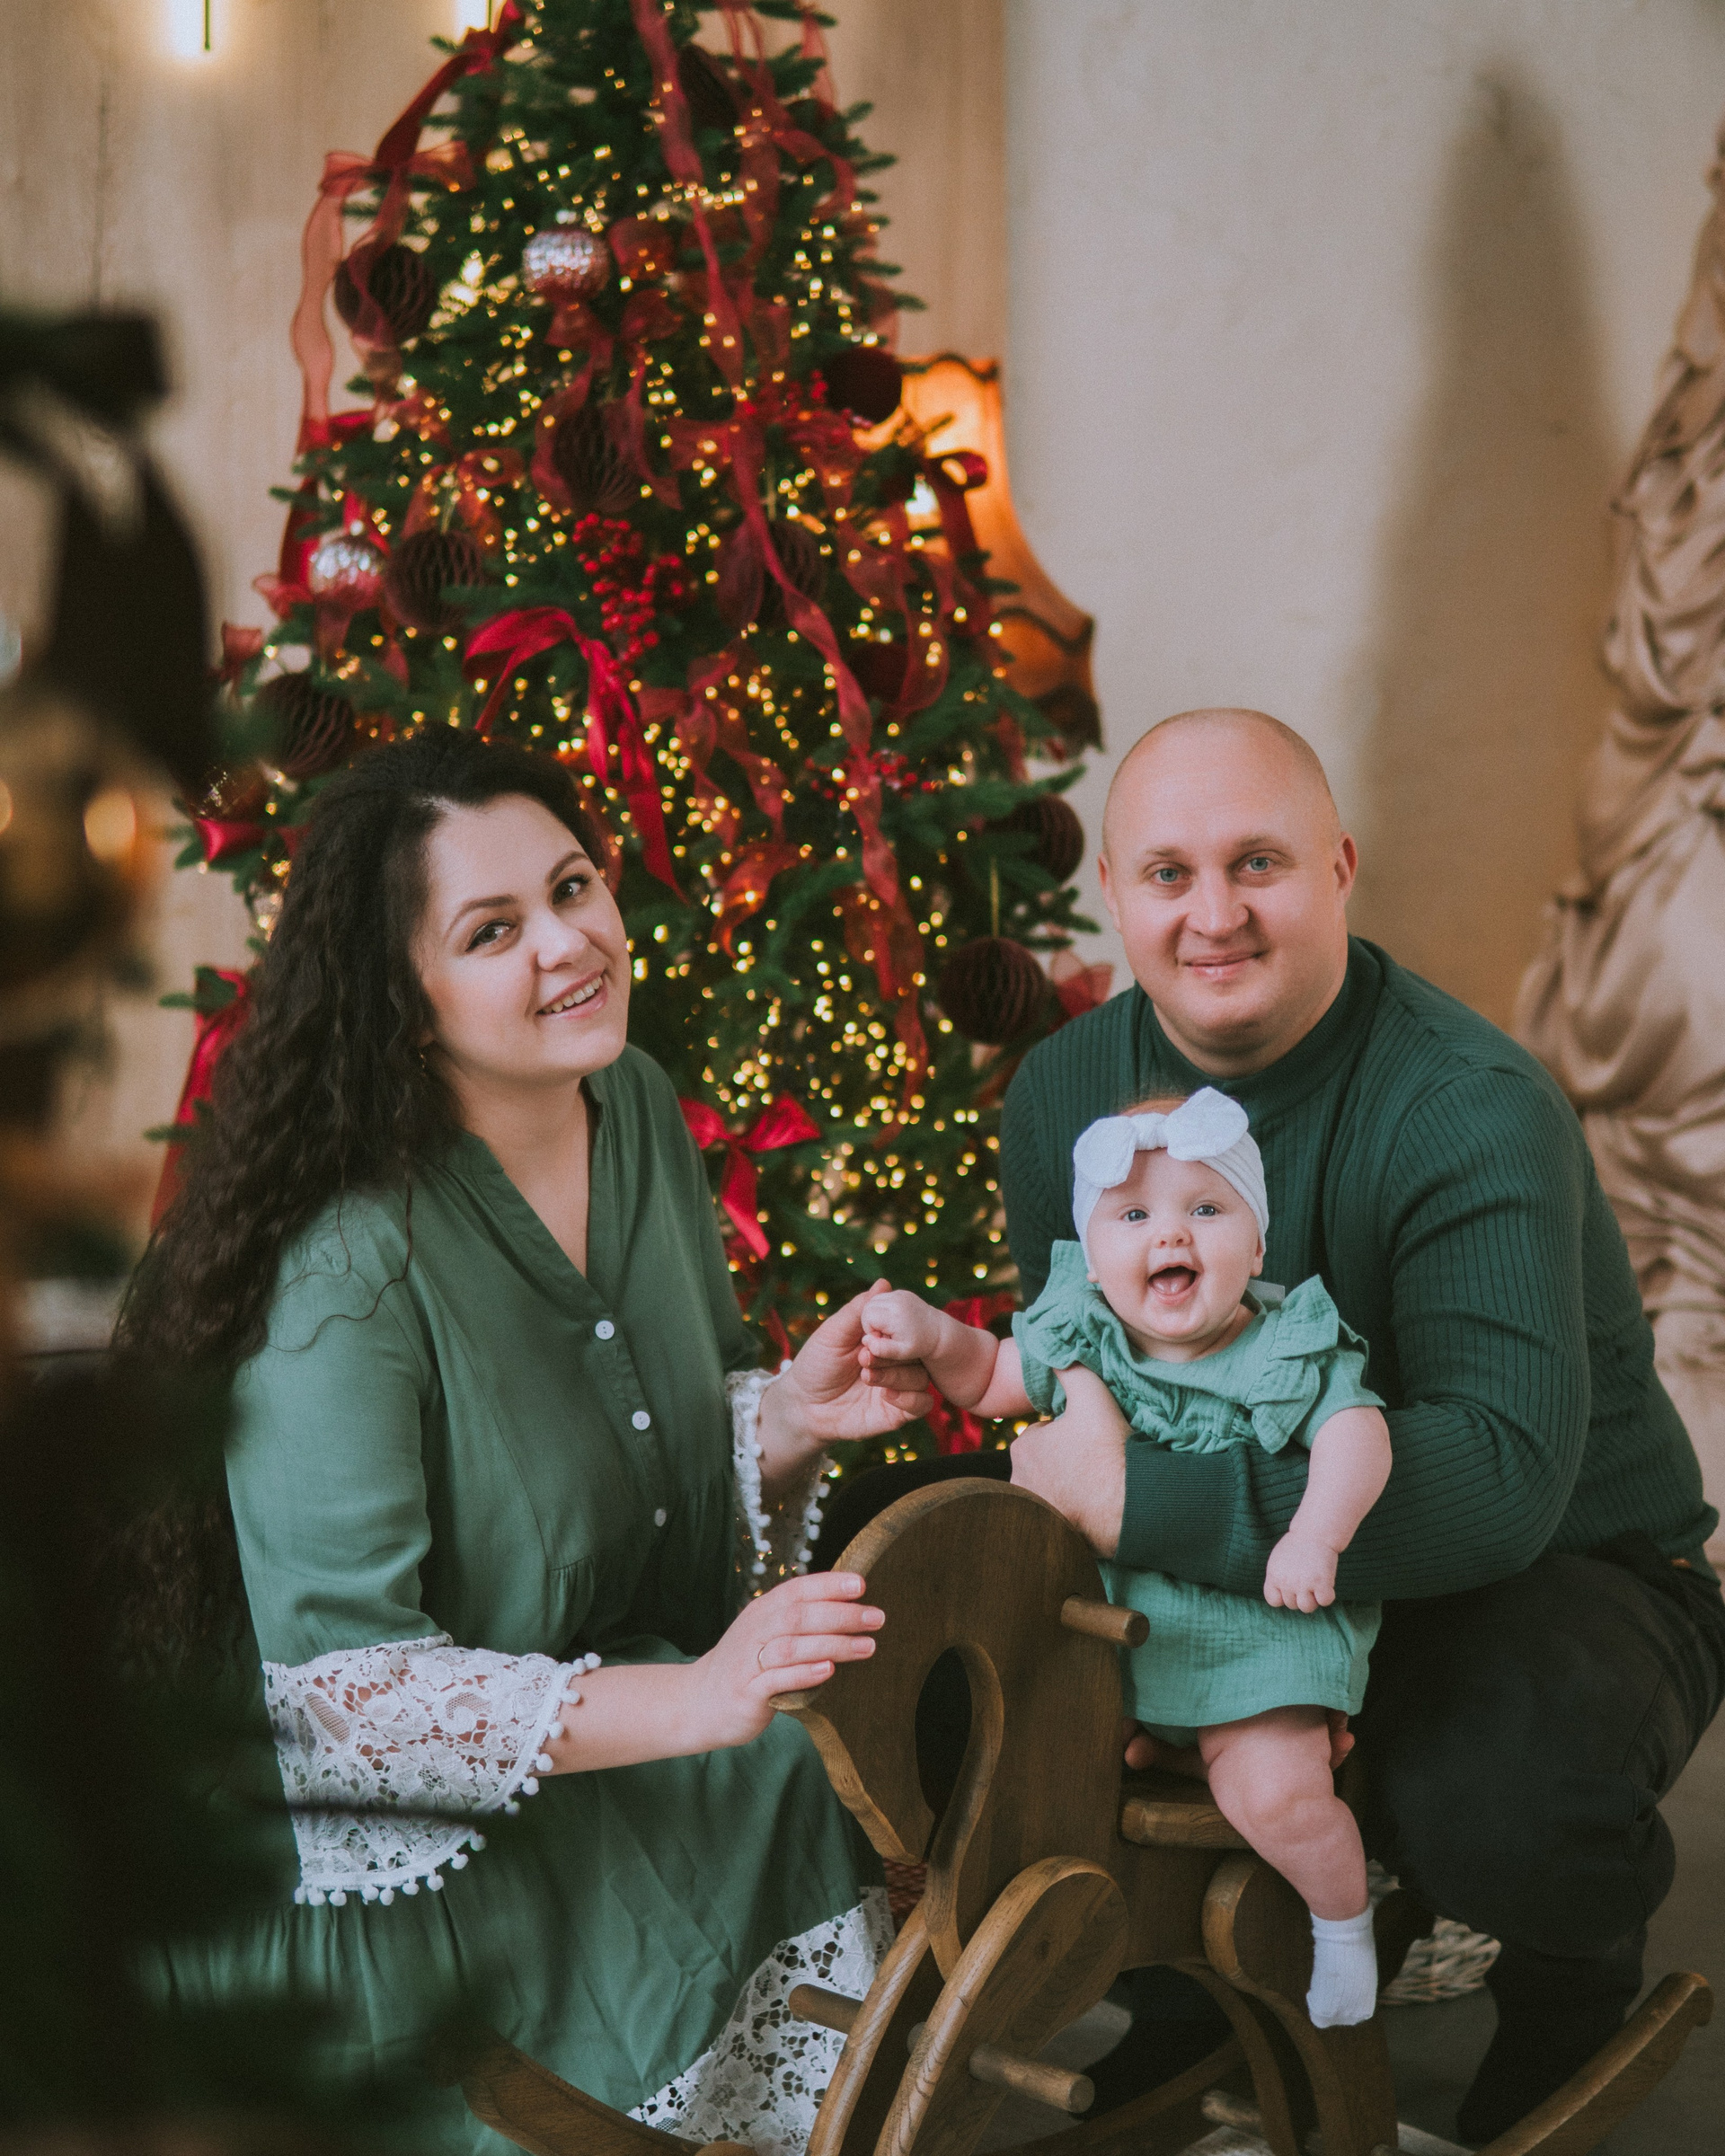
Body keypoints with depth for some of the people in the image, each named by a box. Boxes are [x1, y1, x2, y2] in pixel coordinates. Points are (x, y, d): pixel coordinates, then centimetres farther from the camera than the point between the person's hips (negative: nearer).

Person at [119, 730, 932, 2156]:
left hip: (629, 1703, 7)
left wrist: (791, 1418, -10)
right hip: (395, 1843, -7)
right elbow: (342, 1688, -26)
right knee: (802, 1796, -21)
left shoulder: (637, 1109, -1)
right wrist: (694, 1704, -33)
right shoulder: (353, 1264, -26)